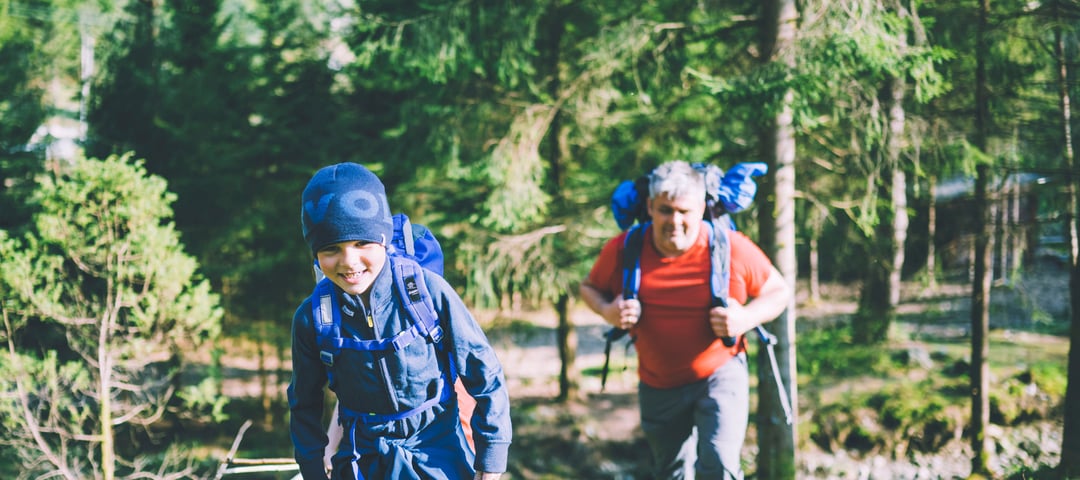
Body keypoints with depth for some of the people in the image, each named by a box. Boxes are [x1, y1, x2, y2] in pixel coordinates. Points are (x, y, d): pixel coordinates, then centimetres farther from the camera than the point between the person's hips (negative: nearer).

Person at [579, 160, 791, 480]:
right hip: (658, 386, 3)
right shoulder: (623, 250, -11)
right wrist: (607, 311, -15)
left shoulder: (732, 248, -15)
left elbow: (779, 292, -2)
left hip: (720, 374, -3)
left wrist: (747, 318, -22)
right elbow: (590, 288, 8)